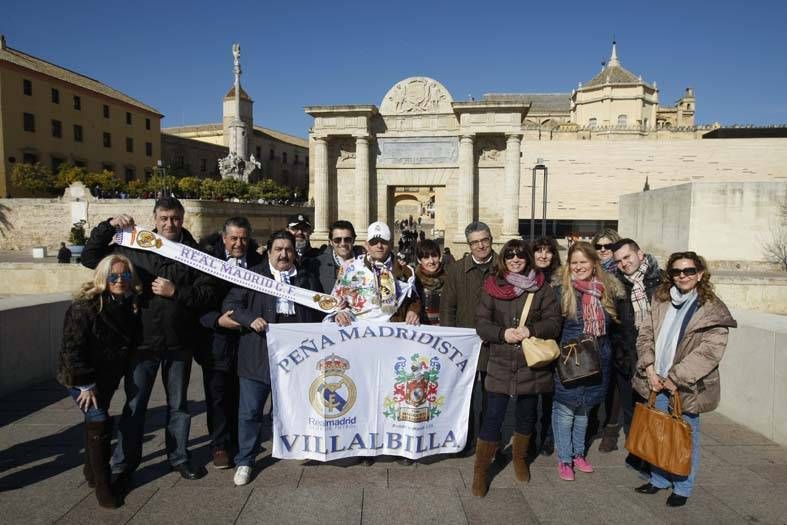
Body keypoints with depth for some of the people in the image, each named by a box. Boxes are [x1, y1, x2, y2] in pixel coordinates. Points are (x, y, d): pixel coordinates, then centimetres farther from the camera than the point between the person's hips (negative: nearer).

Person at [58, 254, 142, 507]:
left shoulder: (131, 305, -5)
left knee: (96, 421, 19)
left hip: (108, 377, 6)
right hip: (81, 378, -6)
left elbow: (131, 343, 6)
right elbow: (72, 348, -22)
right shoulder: (84, 306, -23)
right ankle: (102, 484, 2)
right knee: (100, 421, -12)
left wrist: (117, 376, 7)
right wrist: (86, 385, -20)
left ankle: (91, 470, 38)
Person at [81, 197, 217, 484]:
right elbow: (90, 258, 5)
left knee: (178, 404, 16)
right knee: (135, 404, 11)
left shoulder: (194, 253, -2)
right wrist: (108, 226, -5)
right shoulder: (134, 247, 1)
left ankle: (179, 457, 32)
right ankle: (123, 464, 27)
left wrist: (176, 292, -20)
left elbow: (208, 293, -9)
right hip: (142, 341, 0)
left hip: (179, 342, 0)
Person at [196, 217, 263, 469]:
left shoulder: (258, 262, 0)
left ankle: (238, 439, 29)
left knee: (240, 392, 11)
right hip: (217, 340, -1)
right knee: (217, 394, 6)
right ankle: (220, 445, 22)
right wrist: (218, 320, -19)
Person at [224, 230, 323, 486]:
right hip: (258, 355, -2)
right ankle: (244, 461, 21)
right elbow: (230, 304, 1)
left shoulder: (308, 279, 12)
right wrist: (251, 319, -15)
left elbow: (320, 312, 16)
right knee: (250, 411, 5)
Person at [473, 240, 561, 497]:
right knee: (492, 418, -1)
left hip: (532, 365, 1)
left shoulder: (541, 288, 1)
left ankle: (520, 458, 42)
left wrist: (530, 330, -19)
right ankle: (480, 471, 13)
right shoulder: (492, 287, 1)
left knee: (526, 416, 17)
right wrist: (503, 333, -19)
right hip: (500, 364, -1)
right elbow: (482, 325, -2)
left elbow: (554, 323, -3)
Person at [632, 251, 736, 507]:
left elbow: (710, 351, -16)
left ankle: (683, 488, 30)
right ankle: (658, 479, 36)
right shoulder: (660, 301, 4)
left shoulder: (713, 310, -10)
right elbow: (645, 335, 5)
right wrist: (649, 368, -8)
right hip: (658, 382, 4)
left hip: (687, 387, -4)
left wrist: (674, 378, -18)